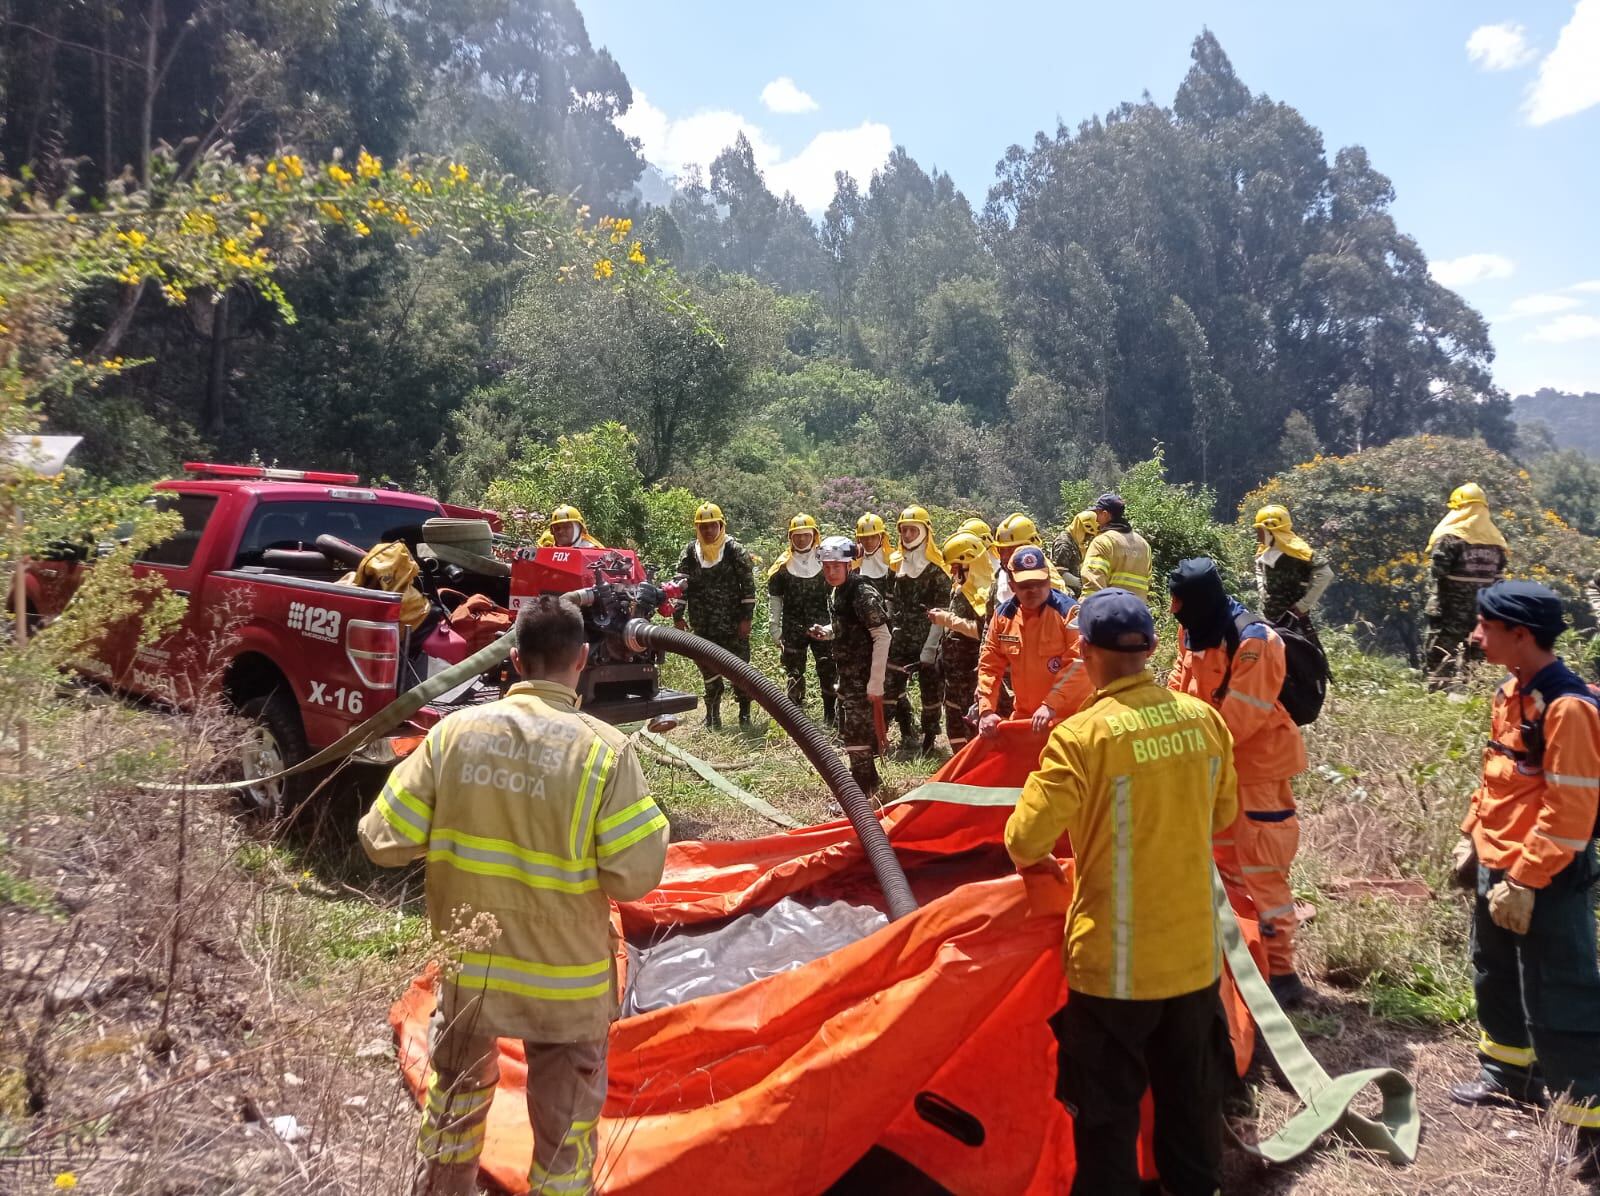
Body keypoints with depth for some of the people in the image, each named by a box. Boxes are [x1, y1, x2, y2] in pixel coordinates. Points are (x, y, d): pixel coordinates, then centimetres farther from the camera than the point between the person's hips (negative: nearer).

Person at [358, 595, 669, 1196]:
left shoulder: (454, 731, -11)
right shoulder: (606, 749, -19)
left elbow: (384, 842, -6)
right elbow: (635, 876, -19)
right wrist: (650, 825, 1)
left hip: (464, 966, 3)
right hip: (564, 981, -3)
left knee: (455, 1099, 29)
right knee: (564, 1136, 15)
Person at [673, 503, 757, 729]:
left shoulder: (735, 550, -4)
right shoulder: (690, 553, 4)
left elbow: (748, 585, -4)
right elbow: (681, 585, 7)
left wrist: (746, 617, -8)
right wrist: (678, 616, 2)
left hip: (733, 624, -2)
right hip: (703, 626, 3)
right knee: (709, 670, 8)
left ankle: (744, 713, 15)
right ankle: (713, 714, 20)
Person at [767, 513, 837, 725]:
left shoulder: (824, 562, 3)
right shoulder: (782, 566, 3)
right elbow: (774, 599, 5)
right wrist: (775, 630, 1)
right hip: (793, 629, 0)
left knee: (828, 672, -3)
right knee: (794, 676, 4)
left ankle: (831, 717, 8)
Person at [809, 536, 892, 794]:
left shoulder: (863, 594, -19)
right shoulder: (836, 592, 8)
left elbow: (882, 637, -21)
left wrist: (875, 683, -22)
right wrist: (825, 632, 1)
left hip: (863, 674, -9)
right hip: (847, 673, 9)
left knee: (857, 731, -5)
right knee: (848, 728, 18)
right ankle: (869, 780, 34)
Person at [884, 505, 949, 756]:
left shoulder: (936, 566, -8)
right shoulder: (895, 563, 9)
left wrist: (930, 648, -13)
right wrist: (890, 630, 6)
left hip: (927, 640, -5)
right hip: (900, 639, 5)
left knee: (930, 690, 3)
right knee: (891, 687, 2)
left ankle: (929, 740, 15)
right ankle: (906, 737, 16)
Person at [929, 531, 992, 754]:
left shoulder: (983, 590, -18)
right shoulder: (960, 586, 12)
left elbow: (982, 630, -27)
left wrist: (948, 619, -21)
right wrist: (944, 615, 6)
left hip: (972, 670, -10)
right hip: (955, 667, 10)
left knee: (973, 722, -5)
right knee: (953, 718, 17)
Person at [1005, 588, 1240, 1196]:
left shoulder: (1082, 735, -21)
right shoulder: (1204, 718, -4)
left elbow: (1024, 841, -17)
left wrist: (1036, 860, 6)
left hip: (1115, 963, -5)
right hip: (1195, 952, 6)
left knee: (1108, 1109, 12)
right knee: (1192, 1095, 23)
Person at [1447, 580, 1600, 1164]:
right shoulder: (1512, 691, 6)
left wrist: (1524, 882, -22)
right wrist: (1471, 837, 15)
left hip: (1546, 883, -10)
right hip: (1498, 870, 10)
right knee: (1496, 979, 24)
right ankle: (1509, 1072, 43)